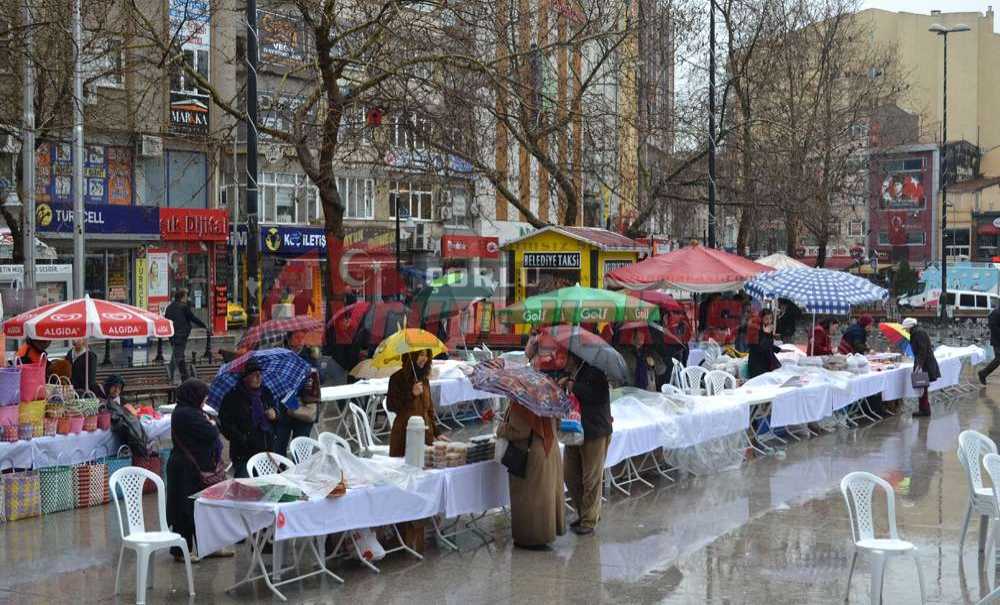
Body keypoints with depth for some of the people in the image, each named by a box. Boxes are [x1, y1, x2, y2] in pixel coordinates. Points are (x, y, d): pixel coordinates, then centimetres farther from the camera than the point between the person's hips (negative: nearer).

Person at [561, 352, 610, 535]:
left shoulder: (594, 371, -13)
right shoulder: (570, 374, 10)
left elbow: (595, 394, -28)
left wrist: (571, 385, -21)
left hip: (595, 433, -8)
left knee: (591, 479, 0)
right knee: (570, 475, 12)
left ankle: (589, 521, 11)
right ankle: (584, 513, 29)